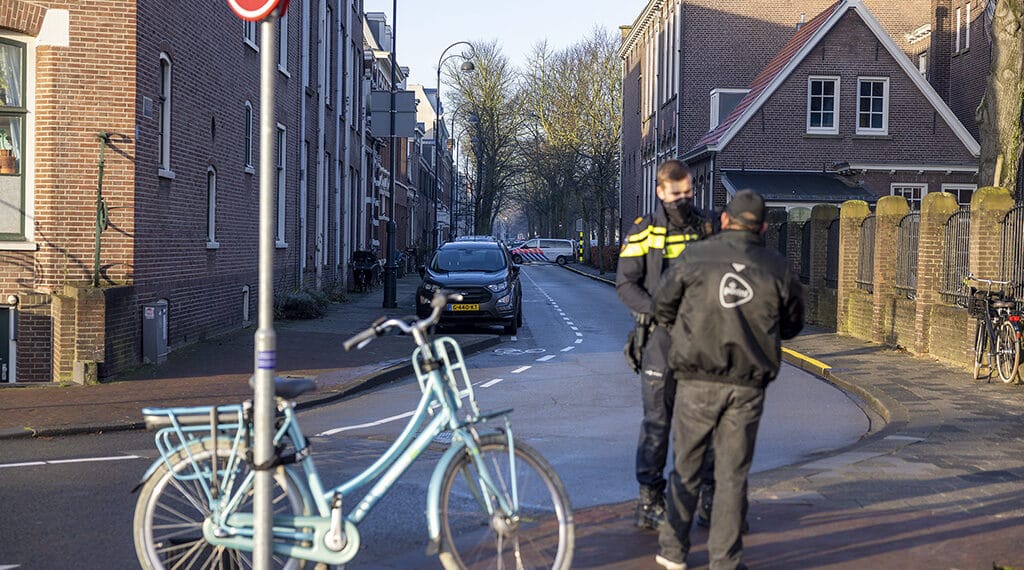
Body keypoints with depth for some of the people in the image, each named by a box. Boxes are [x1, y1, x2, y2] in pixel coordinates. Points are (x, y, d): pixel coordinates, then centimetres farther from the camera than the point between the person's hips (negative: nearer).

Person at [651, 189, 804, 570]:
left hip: (698, 381, -1)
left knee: (686, 465, 13)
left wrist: (675, 329, 27)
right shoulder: (777, 268, 1)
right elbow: (793, 324, 13)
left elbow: (663, 307, 6)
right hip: (748, 387, 1)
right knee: (733, 473, 9)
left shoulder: (694, 257, -3)